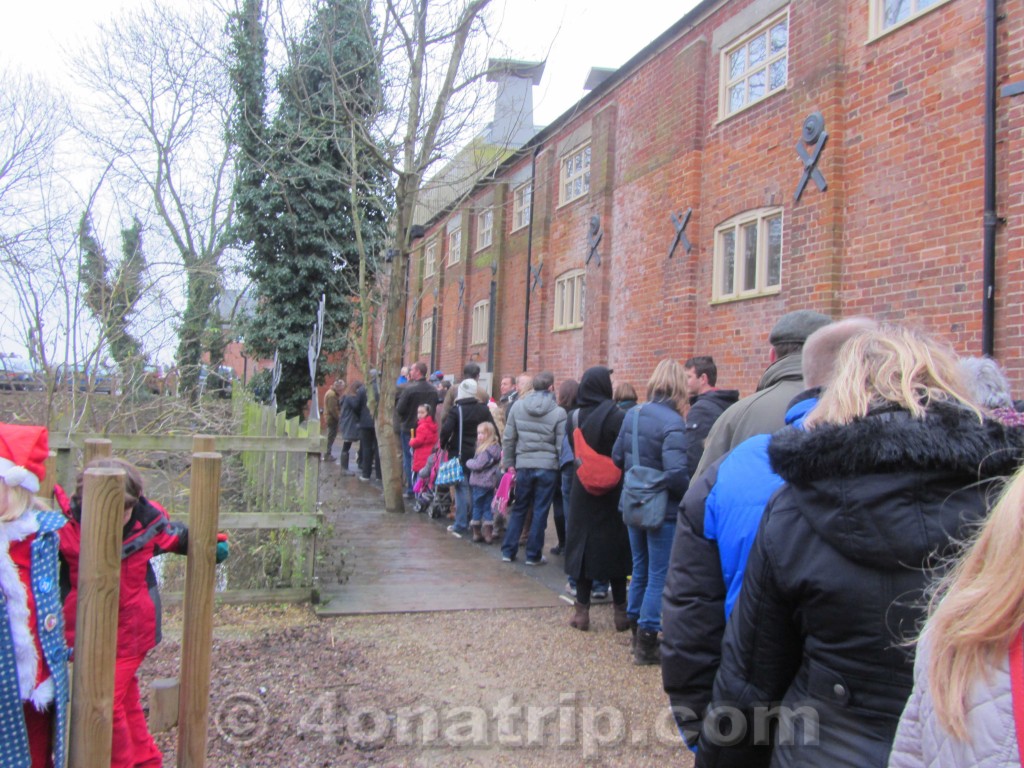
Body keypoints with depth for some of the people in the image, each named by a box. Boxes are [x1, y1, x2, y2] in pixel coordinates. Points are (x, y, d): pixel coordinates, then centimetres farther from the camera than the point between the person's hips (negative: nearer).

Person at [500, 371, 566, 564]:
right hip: (547, 468, -3)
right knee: (540, 511, 6)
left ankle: (508, 550, 19)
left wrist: (509, 463, 13)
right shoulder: (558, 412, -9)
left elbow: (508, 439, 4)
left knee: (518, 509, 15)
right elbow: (561, 446, -8)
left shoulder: (517, 406, 0)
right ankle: (533, 554, 13)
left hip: (523, 466, 3)